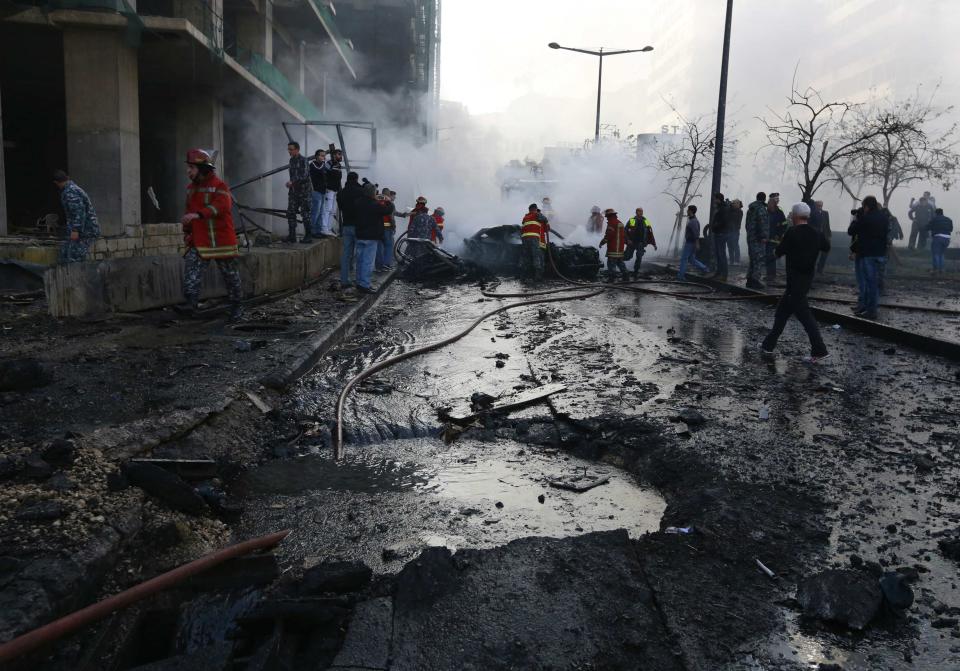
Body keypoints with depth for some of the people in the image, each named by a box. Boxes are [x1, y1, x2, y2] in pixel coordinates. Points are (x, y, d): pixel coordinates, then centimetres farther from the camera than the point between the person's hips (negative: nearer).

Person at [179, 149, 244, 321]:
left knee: (231, 276, 7)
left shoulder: (219, 186, -11)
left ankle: (237, 308, 21)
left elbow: (220, 206, -29)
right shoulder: (191, 188, 12)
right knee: (191, 274, -13)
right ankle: (191, 302, -12)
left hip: (221, 241, -5)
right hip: (198, 242, 6)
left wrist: (198, 214, -42)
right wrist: (186, 231, 19)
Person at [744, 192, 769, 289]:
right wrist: (763, 236, -19)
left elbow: (747, 224, 23)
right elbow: (762, 223, -19)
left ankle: (749, 279, 16)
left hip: (750, 237, 9)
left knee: (753, 259, 14)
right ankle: (755, 280, -11)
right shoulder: (761, 208, -11)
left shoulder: (750, 209, 17)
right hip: (758, 238, -9)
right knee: (759, 259, -8)